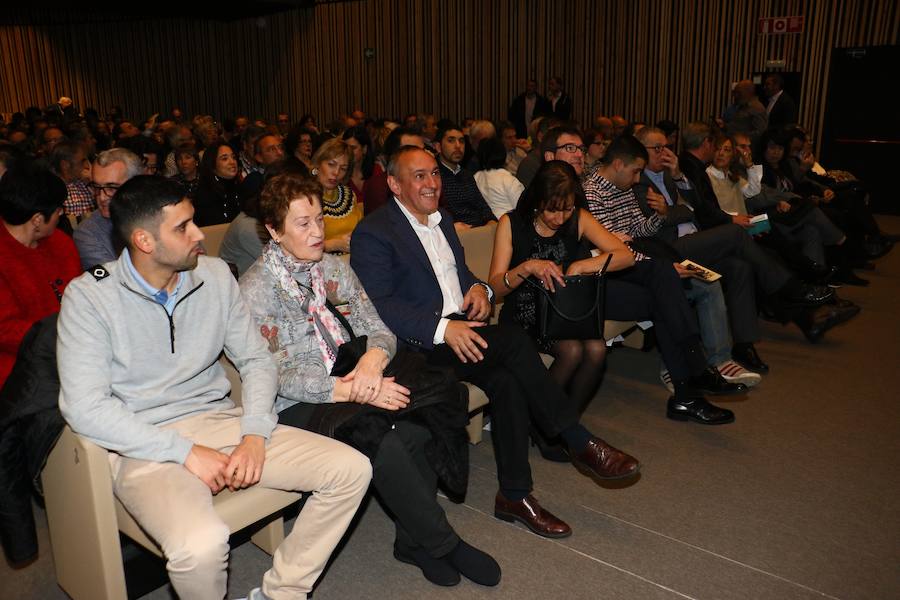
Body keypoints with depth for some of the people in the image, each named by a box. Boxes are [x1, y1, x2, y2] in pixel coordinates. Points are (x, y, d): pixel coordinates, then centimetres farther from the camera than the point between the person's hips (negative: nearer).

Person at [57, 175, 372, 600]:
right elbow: (84, 406, -15)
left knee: (352, 470, -11)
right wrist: (186, 451, -18)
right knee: (201, 544, -36)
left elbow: (257, 361, 7)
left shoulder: (215, 275, 4)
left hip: (220, 420, 5)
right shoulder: (89, 297, -8)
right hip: (146, 445, -4)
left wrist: (254, 435, -10)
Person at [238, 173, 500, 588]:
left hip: (351, 378, 5)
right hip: (298, 406, -5)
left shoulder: (335, 268, 9)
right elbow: (279, 377, -15)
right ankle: (443, 544, -7)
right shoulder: (256, 289, -8)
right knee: (382, 444, -31)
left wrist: (372, 359, -19)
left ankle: (414, 539, -9)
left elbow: (379, 330, 6)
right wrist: (355, 391, -25)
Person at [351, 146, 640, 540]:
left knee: (506, 380, -23)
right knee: (513, 340, -28)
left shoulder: (443, 221, 21)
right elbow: (379, 305, -16)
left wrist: (479, 288, 2)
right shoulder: (372, 233, -6)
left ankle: (515, 495, -14)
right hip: (418, 342, -7)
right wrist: (442, 327, -28)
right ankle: (581, 444, -18)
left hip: (460, 329, 7)